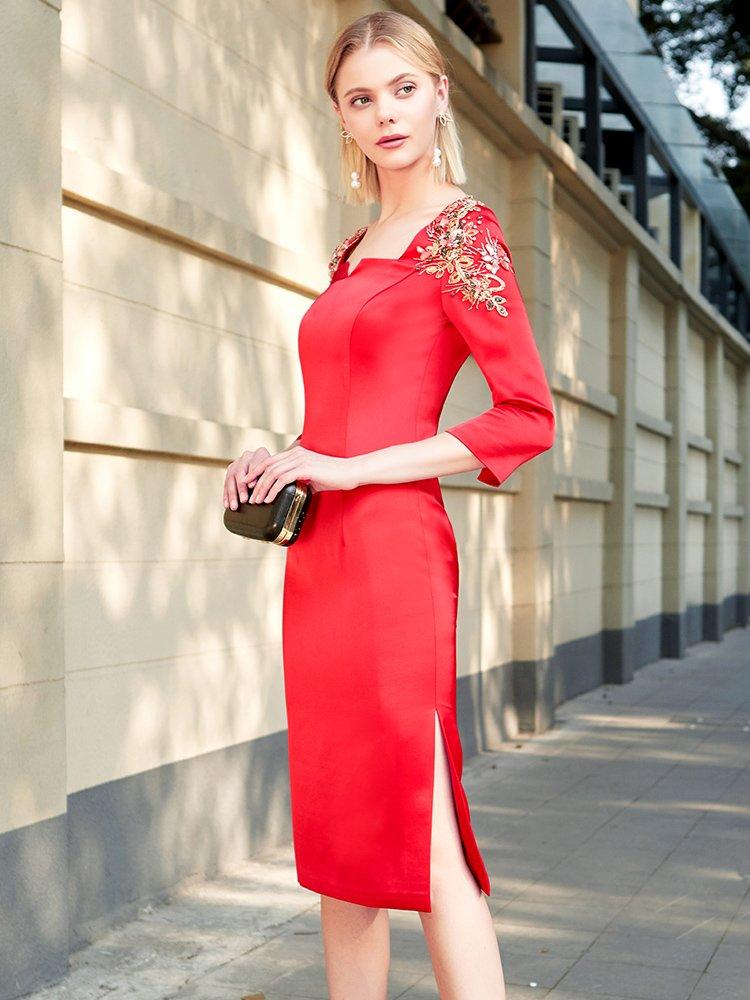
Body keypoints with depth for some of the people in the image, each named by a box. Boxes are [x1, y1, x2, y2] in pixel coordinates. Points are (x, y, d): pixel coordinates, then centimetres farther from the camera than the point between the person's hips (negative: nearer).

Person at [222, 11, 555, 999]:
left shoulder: (461, 230, -3)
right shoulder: (354, 251, 19)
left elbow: (529, 417, -11)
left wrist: (346, 470, -13)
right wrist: (280, 456, 6)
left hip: (391, 548, -8)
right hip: (318, 557, 8)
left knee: (419, 838, -7)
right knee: (337, 837, 11)